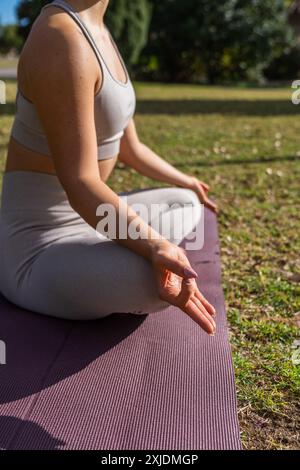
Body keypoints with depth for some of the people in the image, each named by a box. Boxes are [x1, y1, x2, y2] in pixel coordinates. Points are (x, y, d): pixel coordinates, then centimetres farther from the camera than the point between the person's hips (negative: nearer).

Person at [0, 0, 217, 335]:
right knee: (168, 275, -35)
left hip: (80, 224, 10)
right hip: (40, 256, -10)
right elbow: (80, 184, -29)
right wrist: (156, 249, -43)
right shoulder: (62, 41, -24)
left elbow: (130, 149, 16)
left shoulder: (97, 35, 7)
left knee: (186, 205, 23)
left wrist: (185, 183, 30)